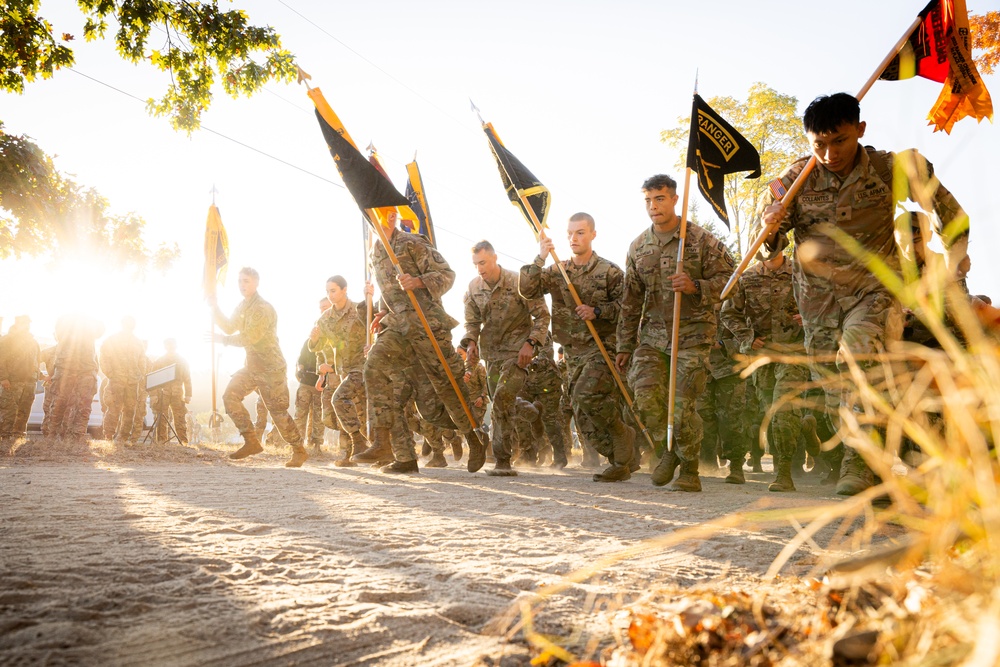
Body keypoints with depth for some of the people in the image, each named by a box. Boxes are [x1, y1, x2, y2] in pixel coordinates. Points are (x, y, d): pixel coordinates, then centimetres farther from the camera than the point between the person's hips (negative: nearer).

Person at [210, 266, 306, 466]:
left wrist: (223, 339, -16)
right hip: (251, 366, 9)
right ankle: (252, 442, 3)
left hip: (271, 369, -9)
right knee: (230, 396, -2)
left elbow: (249, 338, -24)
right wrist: (215, 308, 6)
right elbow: (230, 327, 16)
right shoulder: (243, 306, 12)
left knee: (278, 411, -7)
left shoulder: (263, 309, -18)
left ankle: (299, 452, 6)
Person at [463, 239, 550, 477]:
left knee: (503, 397, -21)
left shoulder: (518, 282, -13)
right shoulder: (474, 287, 2)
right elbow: (472, 321, 12)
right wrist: (471, 342, -6)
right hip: (491, 351, 6)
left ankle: (503, 461, -14)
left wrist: (530, 343, -19)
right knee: (500, 404, 8)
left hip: (517, 350, -5)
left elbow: (542, 315, -8)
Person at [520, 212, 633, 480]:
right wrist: (540, 259, -13)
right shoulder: (557, 272, 10)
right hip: (573, 353, 5)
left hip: (602, 348, -5)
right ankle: (623, 460, 17)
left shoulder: (610, 271, -1)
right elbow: (527, 289, -2)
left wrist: (597, 311, -17)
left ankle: (623, 435, -1)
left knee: (586, 394, -26)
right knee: (587, 426, 4)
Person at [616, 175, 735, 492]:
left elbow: (727, 279, -2)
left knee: (683, 404, -6)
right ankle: (671, 448, 16)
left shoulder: (701, 239, -2)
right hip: (652, 332, 4)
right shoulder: (638, 246, 10)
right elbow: (631, 300, 13)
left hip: (692, 333, -4)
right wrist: (625, 345, 12)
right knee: (645, 394, -12)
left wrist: (695, 287, -21)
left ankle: (690, 472, 13)